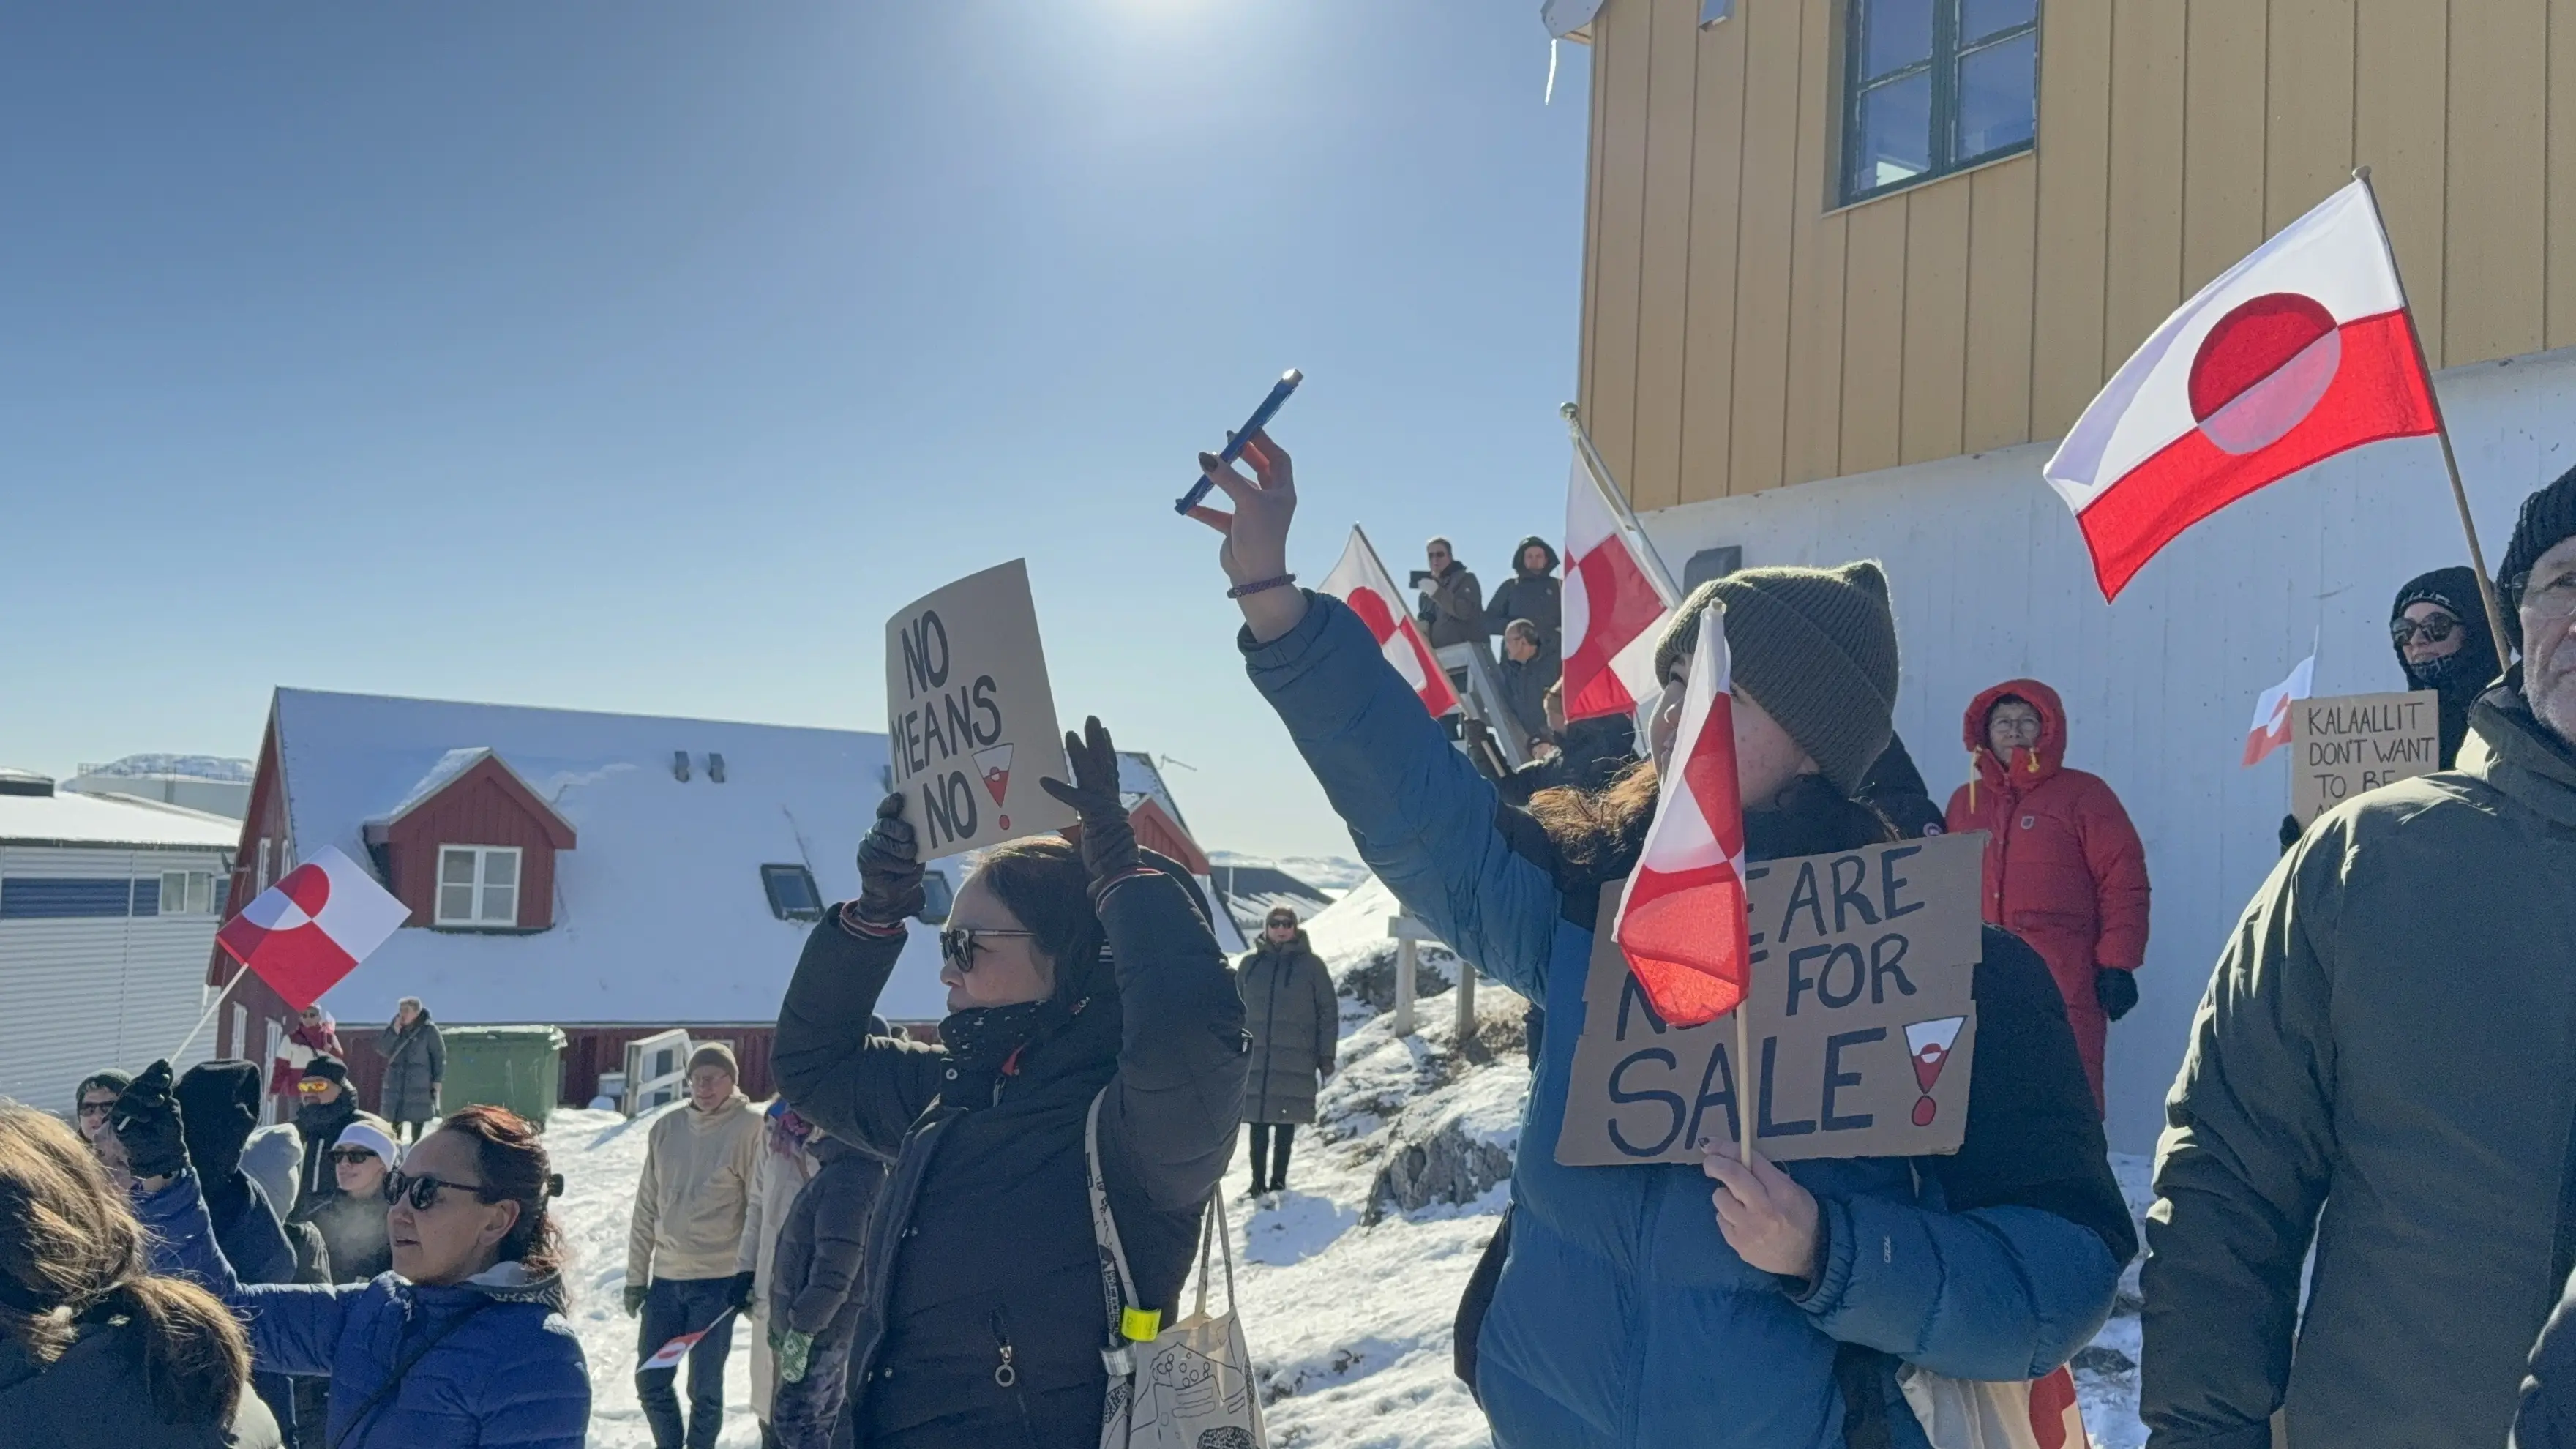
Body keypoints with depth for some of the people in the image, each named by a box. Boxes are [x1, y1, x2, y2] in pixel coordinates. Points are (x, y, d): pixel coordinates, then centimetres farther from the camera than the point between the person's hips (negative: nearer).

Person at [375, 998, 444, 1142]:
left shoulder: (429, 1030, -7)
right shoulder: (396, 1027, 8)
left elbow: (439, 1057, -5)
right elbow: (382, 1050, 1)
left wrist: (437, 1081, -9)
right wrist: (394, 1032, -11)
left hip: (419, 1086, -4)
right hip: (395, 1084, 4)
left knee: (417, 1120, 1)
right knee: (394, 1121, 5)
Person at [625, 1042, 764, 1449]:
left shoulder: (750, 1127, -8)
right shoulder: (666, 1128, 6)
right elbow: (647, 1208, 11)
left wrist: (749, 1275, -11)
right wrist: (635, 1277, 11)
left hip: (719, 1280, -5)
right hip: (666, 1277, 5)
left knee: (704, 1387, 2)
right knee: (650, 1381, 10)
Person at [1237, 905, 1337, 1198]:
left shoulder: (1311, 964, 1)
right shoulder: (1250, 963, 7)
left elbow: (1328, 1012, 3)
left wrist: (1326, 1056, -1)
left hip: (1296, 1061, -2)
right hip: (1255, 1057, 2)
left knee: (1286, 1121, 4)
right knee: (1257, 1121, 2)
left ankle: (1279, 1179, 13)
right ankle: (1258, 1180, 9)